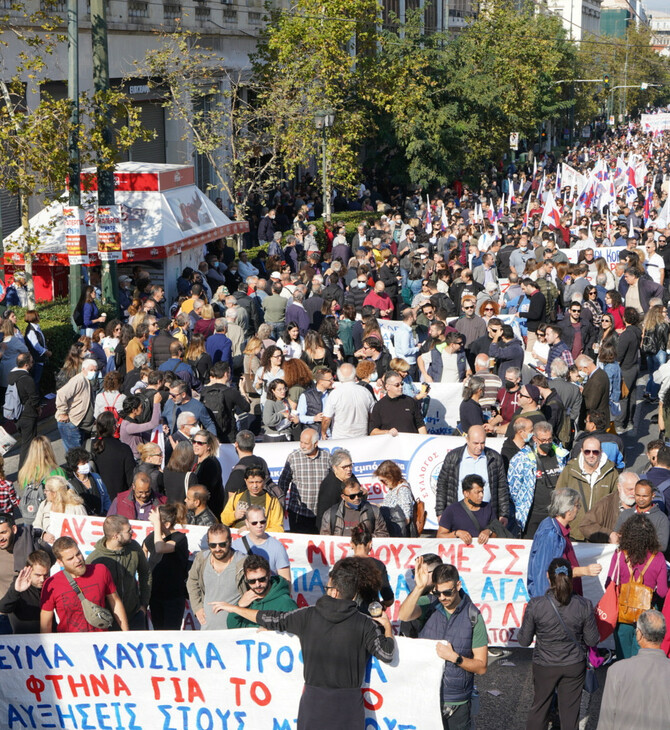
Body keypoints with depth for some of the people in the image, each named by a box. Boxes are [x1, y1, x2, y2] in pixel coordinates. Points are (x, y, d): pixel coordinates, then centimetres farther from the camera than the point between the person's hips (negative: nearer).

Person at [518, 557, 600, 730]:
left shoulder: (535, 605, -21)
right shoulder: (584, 606, -18)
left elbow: (524, 641, -12)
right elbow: (592, 641, -8)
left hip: (544, 666, -1)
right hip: (574, 666, 1)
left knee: (539, 707, 20)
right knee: (570, 710, 16)